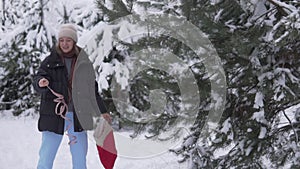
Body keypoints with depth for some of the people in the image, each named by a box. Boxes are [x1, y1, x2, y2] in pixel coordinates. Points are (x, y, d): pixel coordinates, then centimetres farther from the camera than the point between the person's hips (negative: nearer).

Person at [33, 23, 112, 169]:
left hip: (78, 116, 2)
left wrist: (102, 111, 22)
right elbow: (37, 79, -10)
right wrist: (41, 82, -33)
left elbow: (92, 89, 18)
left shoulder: (83, 63, 9)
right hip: (55, 116, -2)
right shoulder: (50, 61, 3)